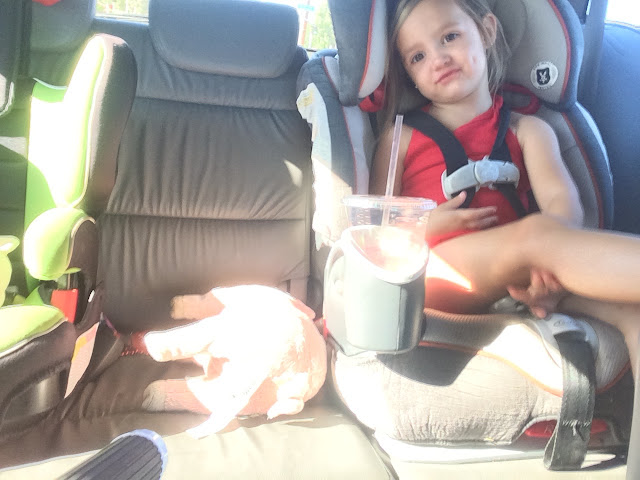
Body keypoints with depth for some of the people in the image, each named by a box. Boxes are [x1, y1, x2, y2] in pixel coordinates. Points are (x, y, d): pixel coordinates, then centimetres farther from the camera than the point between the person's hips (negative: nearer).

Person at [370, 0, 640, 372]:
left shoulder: (527, 130, 22)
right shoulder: (402, 136, 21)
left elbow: (563, 200, 1)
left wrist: (552, 271, -22)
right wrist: (426, 226, -10)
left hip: (517, 282, 4)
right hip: (431, 272, -3)